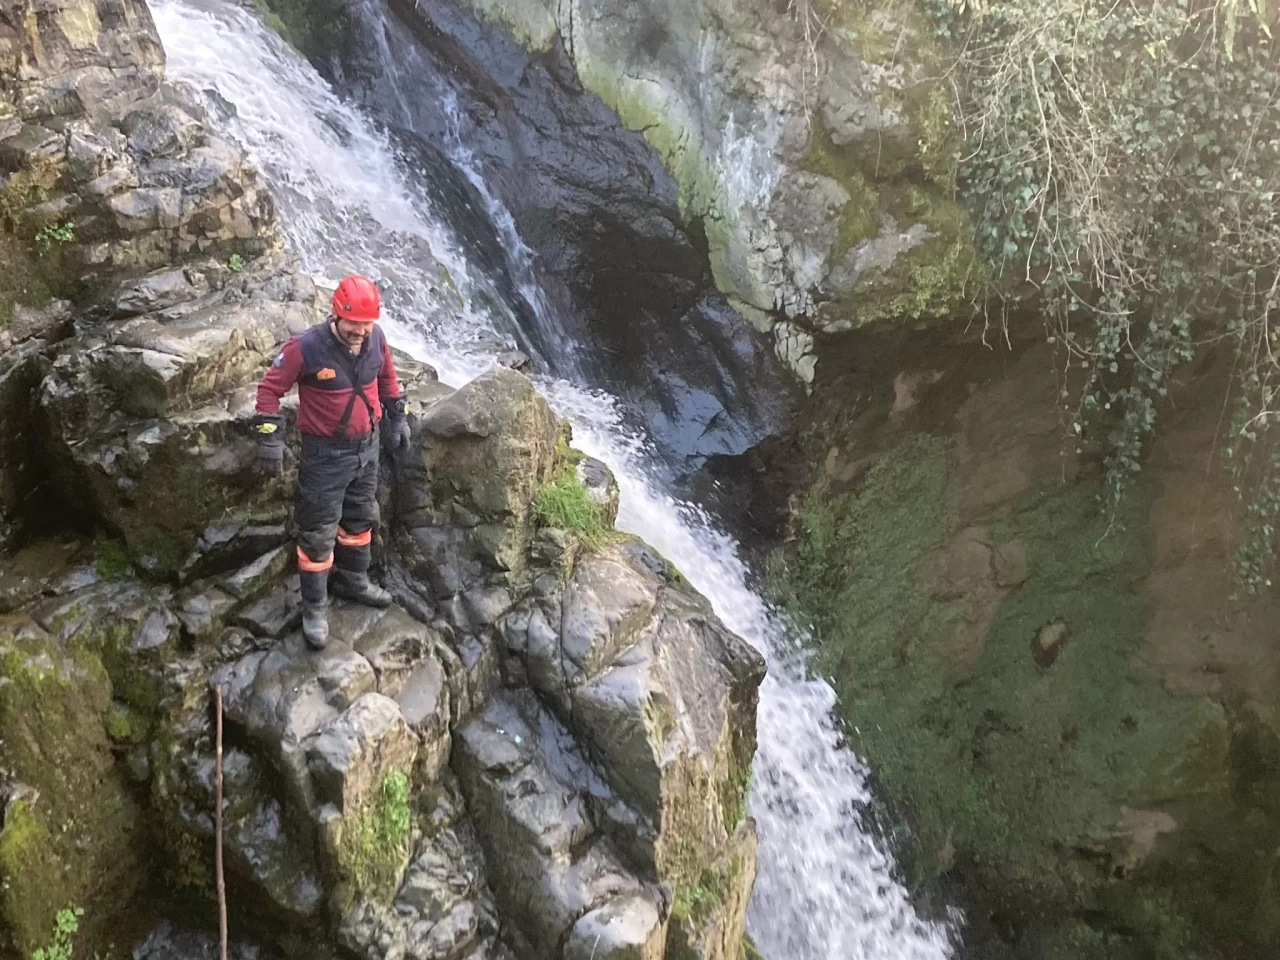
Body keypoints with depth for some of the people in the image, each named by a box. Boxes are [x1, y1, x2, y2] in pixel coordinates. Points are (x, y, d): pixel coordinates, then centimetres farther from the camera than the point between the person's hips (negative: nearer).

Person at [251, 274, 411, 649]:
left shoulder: (375, 338, -9)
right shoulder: (307, 347, -24)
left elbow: (387, 377, 11)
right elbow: (270, 388, -14)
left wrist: (396, 418, 17)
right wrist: (270, 438, -17)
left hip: (367, 445, 6)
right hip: (326, 453, -6)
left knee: (361, 518, 22)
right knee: (318, 532, 1)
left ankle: (353, 580, 44)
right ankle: (315, 607, 15)